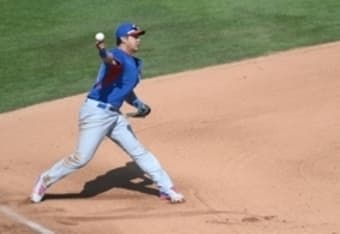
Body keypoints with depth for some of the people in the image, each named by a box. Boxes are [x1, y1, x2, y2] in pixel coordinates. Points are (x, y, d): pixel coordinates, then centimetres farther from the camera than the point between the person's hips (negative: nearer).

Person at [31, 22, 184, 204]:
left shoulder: (134, 63, 15)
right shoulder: (118, 56, -14)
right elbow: (110, 60, -40)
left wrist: (140, 105, 8)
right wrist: (103, 53, -64)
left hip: (114, 115, 9)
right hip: (96, 112, -9)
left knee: (139, 152, 12)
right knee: (81, 158, -7)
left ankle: (166, 189, 20)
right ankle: (45, 181, 13)